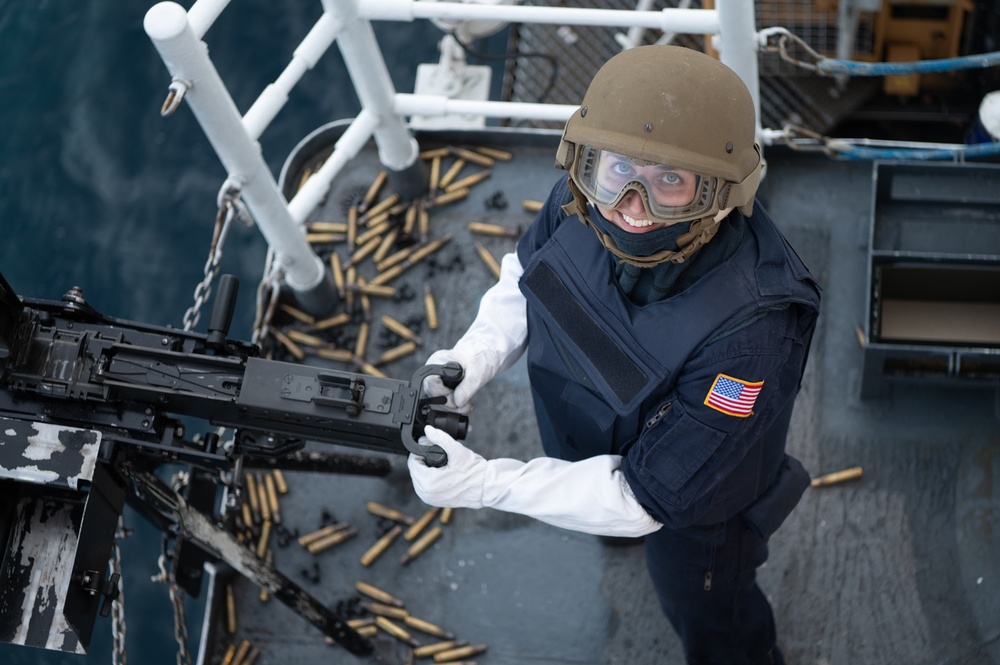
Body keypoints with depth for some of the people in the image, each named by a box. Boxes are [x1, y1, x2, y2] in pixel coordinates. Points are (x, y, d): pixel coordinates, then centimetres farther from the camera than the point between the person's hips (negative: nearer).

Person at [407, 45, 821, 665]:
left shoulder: (749, 333, -46)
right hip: (594, 450, 5)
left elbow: (652, 495, -36)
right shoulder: (584, 203, -30)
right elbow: (526, 276, -5)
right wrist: (470, 361, -21)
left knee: (706, 614, 26)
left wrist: (482, 484, -39)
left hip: (698, 508, -5)